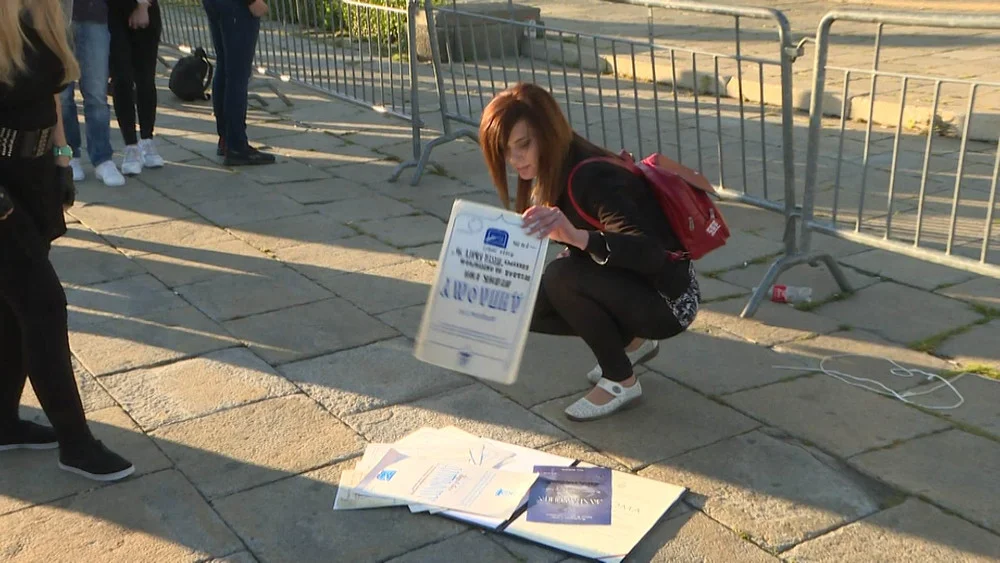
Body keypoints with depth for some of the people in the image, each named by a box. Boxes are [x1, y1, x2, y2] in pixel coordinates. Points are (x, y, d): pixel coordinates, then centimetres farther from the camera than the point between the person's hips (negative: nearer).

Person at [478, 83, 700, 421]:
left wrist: (576, 236, -52)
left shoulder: (593, 178, -27)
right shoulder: (552, 175, -1)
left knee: (563, 277, -29)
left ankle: (621, 381, -8)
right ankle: (632, 342, 16)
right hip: (625, 288, 9)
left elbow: (649, 254, -38)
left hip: (668, 302, -9)